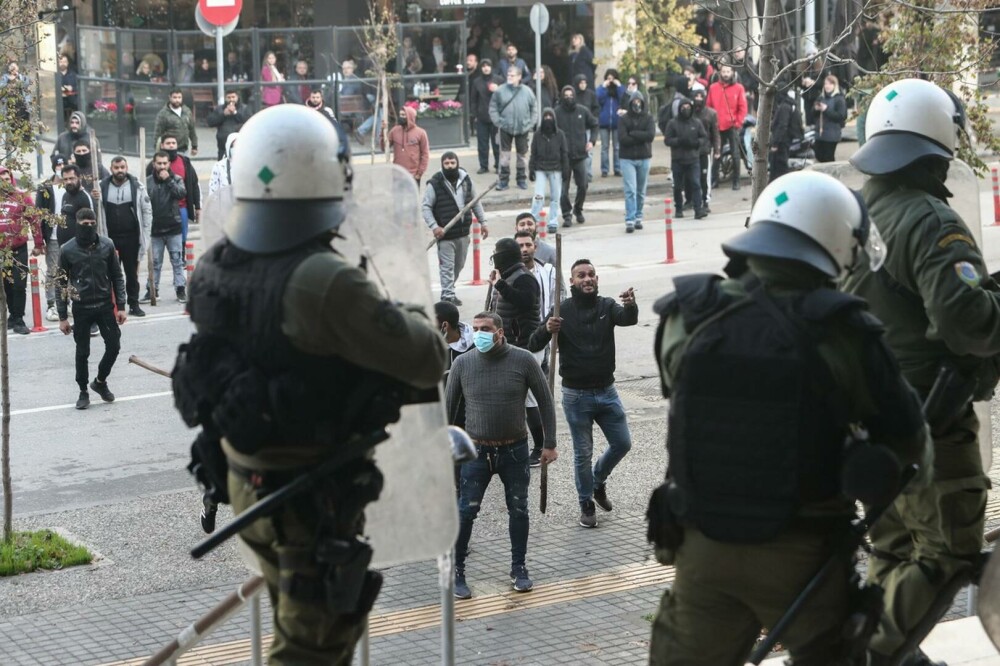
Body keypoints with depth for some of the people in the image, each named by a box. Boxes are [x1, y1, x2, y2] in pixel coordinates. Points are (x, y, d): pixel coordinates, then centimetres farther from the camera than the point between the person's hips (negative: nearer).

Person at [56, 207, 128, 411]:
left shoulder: (107, 245, -3)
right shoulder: (68, 250, -7)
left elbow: (117, 277, 5)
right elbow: (61, 284, -2)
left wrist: (121, 307, 1)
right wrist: (62, 317, -3)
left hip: (105, 305, 2)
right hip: (81, 308, -2)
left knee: (114, 346, 1)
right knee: (82, 352, 4)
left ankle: (100, 381, 25)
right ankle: (83, 392, 20)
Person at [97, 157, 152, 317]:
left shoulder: (137, 186, 0)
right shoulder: (103, 187, 1)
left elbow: (147, 210, 2)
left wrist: (145, 234, -2)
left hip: (131, 237, 0)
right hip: (110, 238, 0)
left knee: (132, 273, 7)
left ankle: (134, 304, 15)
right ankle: (117, 304, 10)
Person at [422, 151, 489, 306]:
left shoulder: (466, 180, 5)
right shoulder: (435, 184, -10)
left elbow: (475, 202, 16)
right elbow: (426, 207, -8)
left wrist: (483, 222, 12)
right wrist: (434, 227, -18)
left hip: (463, 233, 5)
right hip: (445, 234, -5)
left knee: (459, 265, 15)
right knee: (447, 266, -6)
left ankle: (449, 290, 31)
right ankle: (447, 295, -2)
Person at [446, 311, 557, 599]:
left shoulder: (523, 361, -8)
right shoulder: (462, 364, -6)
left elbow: (545, 401, 0)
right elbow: (448, 406, 3)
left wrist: (550, 443, -1)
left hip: (515, 449, 1)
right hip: (477, 451, 0)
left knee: (518, 510, 11)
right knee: (466, 511, -3)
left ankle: (519, 569, 26)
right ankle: (457, 572, 9)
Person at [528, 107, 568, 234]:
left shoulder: (560, 134, -1)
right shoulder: (538, 134, 0)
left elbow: (564, 153, 3)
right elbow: (533, 153, 3)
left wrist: (565, 171, 0)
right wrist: (531, 170, 0)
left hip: (555, 170, 1)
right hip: (540, 169, -1)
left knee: (555, 197, 5)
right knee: (539, 196, -9)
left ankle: (553, 223, 13)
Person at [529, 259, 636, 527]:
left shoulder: (606, 306, 0)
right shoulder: (562, 311, -7)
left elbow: (628, 319, -22)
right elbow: (534, 346, -12)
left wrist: (630, 306, -47)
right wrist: (546, 330, -35)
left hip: (606, 391, 3)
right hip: (576, 395, -3)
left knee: (622, 444, 8)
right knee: (583, 454, 5)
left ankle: (598, 481, 35)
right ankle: (586, 504, 22)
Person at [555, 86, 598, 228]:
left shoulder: (582, 111, 3)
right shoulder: (557, 113, -7)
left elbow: (594, 125, 17)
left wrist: (591, 141, 6)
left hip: (580, 155, 2)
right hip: (563, 156, -2)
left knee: (583, 185, 5)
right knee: (564, 189, -1)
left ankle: (578, 210, 27)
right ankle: (567, 215, 9)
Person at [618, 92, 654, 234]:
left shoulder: (648, 118, 3)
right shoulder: (624, 119, -1)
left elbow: (651, 135, -13)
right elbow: (622, 138, -13)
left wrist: (633, 134, -14)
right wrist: (641, 138, -12)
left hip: (644, 158, 2)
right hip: (628, 158, -2)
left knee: (641, 191, 10)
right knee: (630, 190, -10)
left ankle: (638, 218, 21)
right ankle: (630, 220, -12)